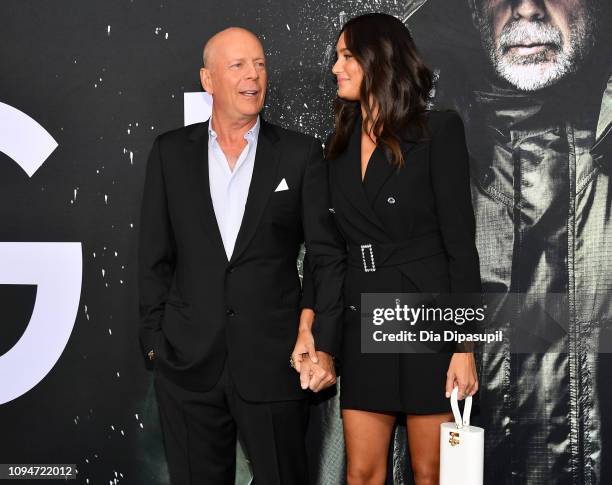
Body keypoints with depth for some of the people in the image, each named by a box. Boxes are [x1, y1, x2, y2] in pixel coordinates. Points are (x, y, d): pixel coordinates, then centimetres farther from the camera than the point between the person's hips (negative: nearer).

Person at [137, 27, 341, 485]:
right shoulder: (170, 152, 5)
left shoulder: (301, 154, 1)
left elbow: (327, 255, 0)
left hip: (275, 361, -1)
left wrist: (324, 345, -6)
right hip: (188, 362, 1)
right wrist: (154, 339, 4)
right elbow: (155, 256, 8)